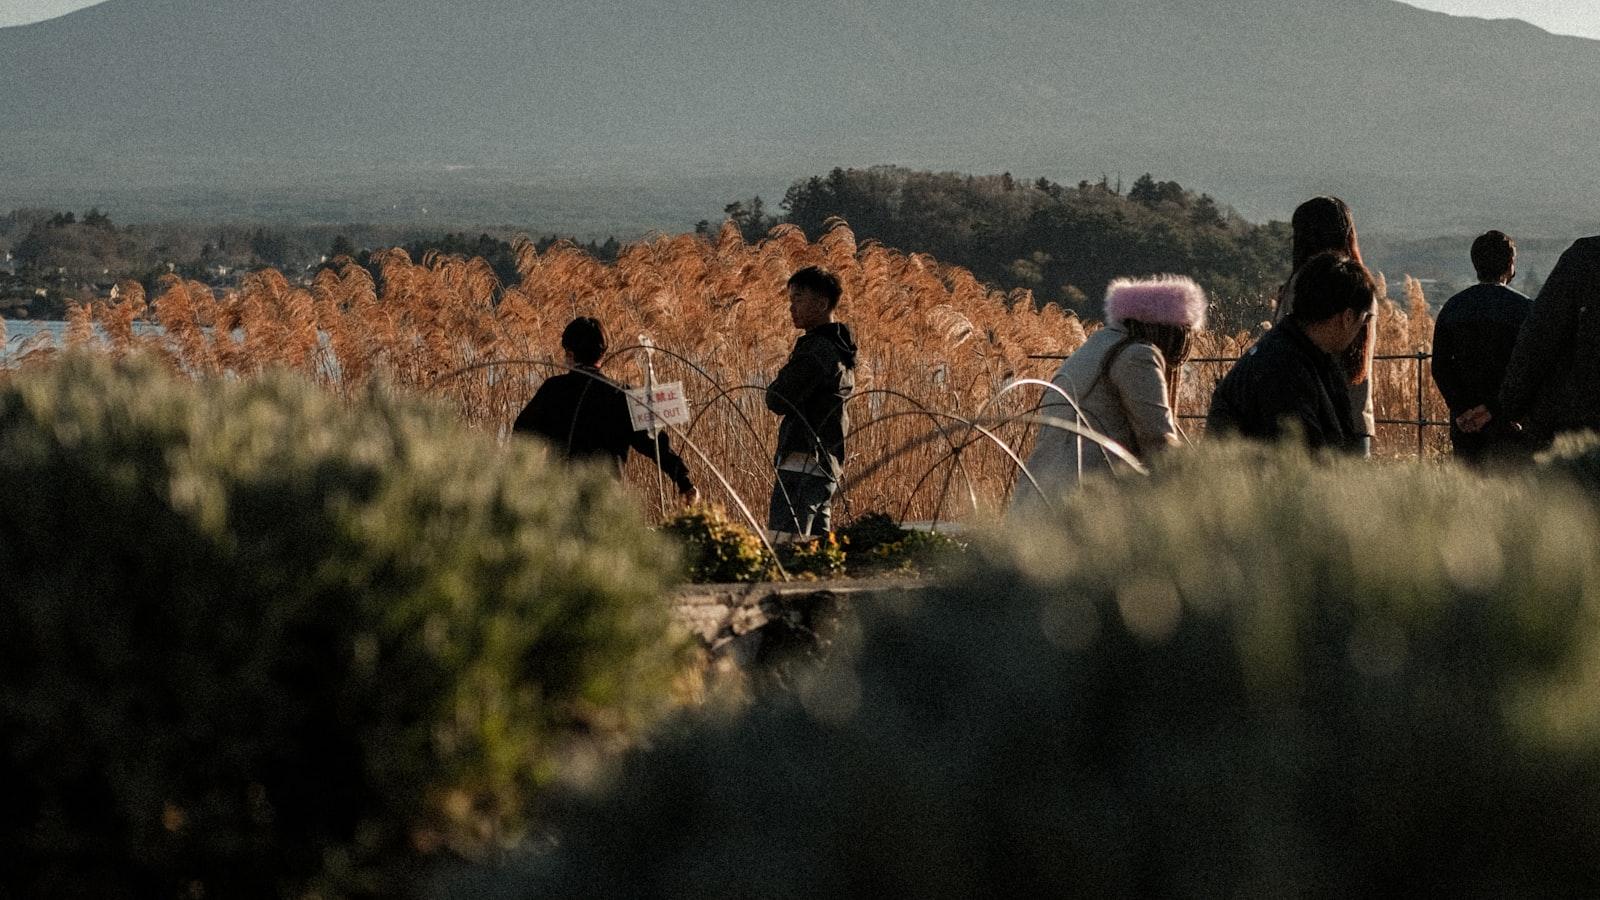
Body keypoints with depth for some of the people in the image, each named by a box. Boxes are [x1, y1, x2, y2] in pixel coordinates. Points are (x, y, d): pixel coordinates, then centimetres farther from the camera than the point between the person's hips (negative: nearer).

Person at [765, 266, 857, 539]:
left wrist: (775, 387, 4)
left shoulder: (817, 349, -13)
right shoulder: (839, 348, 18)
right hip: (828, 465, 10)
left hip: (802, 465, -10)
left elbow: (778, 400, -15)